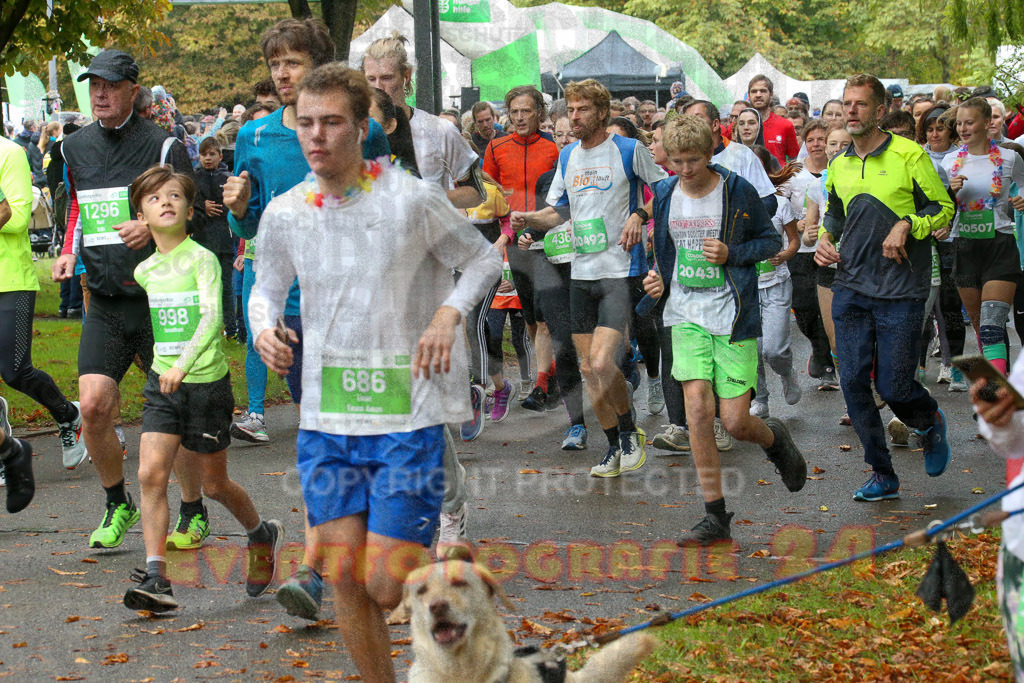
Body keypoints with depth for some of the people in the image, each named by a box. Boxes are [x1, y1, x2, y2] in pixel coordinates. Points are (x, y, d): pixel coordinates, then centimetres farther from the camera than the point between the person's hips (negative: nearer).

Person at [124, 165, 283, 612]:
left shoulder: (202, 259, -11)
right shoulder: (144, 272, 7)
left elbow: (212, 316, -25)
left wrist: (184, 363, -36)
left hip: (206, 382, -5)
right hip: (161, 383, 5)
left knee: (214, 484, 8)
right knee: (150, 474, -11)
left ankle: (263, 534, 36)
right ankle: (156, 579, -11)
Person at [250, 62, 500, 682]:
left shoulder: (413, 199, -9)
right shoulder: (284, 214, 1)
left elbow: (485, 259, 5)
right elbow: (268, 286, 19)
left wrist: (449, 312, -12)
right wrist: (264, 327, -2)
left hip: (408, 415, -3)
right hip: (326, 420, 4)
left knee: (388, 588, -6)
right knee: (346, 579, 2)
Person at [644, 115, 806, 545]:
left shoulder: (738, 192, -6)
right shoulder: (664, 195, 6)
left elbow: (771, 241, 3)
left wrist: (731, 253, -14)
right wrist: (659, 280, 2)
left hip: (733, 316, -3)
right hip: (687, 314, 3)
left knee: (735, 421, -6)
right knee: (698, 411, -11)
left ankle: (775, 439, 33)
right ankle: (715, 518, -2)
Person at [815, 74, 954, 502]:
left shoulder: (909, 156, -7)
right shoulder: (839, 165, 9)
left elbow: (944, 207, -2)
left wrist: (907, 225, -17)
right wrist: (825, 238, 6)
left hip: (901, 289, -5)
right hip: (850, 286, 5)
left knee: (894, 387, -5)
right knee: (853, 383, -1)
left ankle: (930, 423, 31)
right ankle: (882, 475, 11)